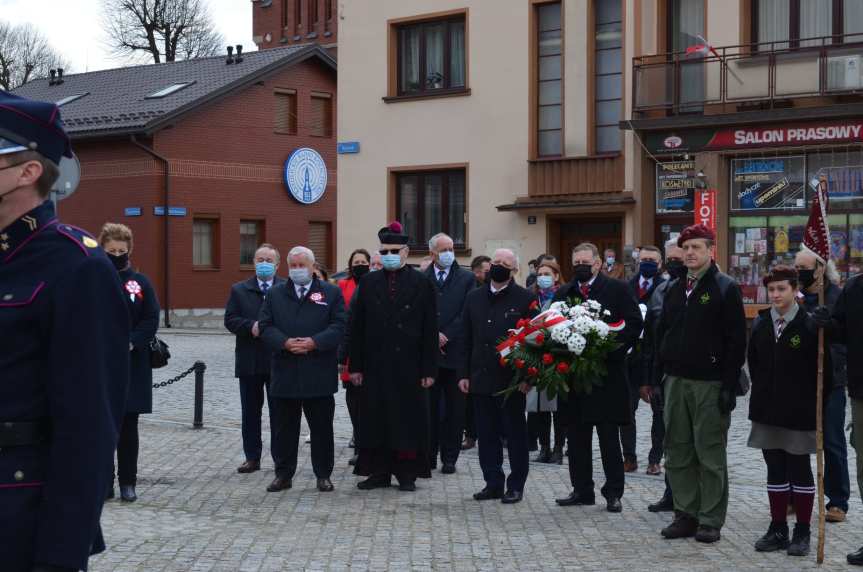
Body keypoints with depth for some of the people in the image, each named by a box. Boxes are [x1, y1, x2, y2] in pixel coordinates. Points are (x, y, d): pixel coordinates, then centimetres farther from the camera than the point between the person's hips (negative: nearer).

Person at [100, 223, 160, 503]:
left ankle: (128, 482, 13)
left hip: (132, 365, 0)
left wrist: (129, 344, -14)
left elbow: (151, 320, 0)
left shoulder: (140, 282, 6)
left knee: (128, 426, 4)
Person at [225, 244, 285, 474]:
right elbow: (230, 320, 0)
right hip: (249, 361, 2)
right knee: (250, 412, 8)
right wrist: (251, 327, -16)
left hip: (278, 360, -2)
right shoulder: (239, 290, 8)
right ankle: (252, 457, 16)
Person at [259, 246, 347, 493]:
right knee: (283, 428, 6)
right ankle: (283, 475, 16)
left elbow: (339, 326, -4)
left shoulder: (331, 293, 4)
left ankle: (323, 475, 16)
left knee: (321, 427, 6)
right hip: (284, 373, 2)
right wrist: (285, 343, -15)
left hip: (319, 374, -2)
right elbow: (266, 327, 3)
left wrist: (314, 342, -16)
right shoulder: (275, 294, 10)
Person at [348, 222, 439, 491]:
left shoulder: (422, 284, -1)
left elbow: (430, 330, -3)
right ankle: (379, 471, 16)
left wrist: (428, 369, -7)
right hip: (375, 365, 2)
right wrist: (356, 366, 1)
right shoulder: (369, 282, 6)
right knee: (376, 419, 6)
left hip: (409, 366, -2)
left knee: (408, 420, 3)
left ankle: (407, 473, 12)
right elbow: (357, 326, 6)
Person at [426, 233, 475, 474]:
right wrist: (432, 336, -9)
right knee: (429, 407, 5)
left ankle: (449, 458, 10)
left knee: (454, 409, 3)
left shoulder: (466, 278, 5)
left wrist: (445, 336, -10)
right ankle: (428, 456, 13)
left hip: (455, 352, -1)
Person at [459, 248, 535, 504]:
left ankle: (516, 485, 12)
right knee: (486, 434, 8)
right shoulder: (474, 297, 10)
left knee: (515, 434, 4)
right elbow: (467, 339, 12)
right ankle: (493, 483, 17)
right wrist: (464, 373, 6)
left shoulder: (525, 299, -2)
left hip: (512, 380, -4)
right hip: (481, 378, 4)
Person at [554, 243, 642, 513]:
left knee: (609, 437, 1)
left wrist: (612, 349, -18)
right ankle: (582, 490, 18)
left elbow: (634, 324, -7)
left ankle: (613, 493, 7)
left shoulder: (618, 289, -1)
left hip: (606, 372, -4)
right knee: (577, 436, 9)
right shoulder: (563, 293, 12)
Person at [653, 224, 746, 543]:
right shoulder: (674, 290, 14)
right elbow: (662, 335, 18)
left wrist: (730, 385, -15)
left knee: (710, 454, -1)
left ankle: (711, 520, 6)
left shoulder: (725, 288, -4)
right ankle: (686, 514, 17)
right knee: (678, 453, 8)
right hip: (676, 381, 6)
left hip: (710, 383, -6)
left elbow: (736, 340, -9)